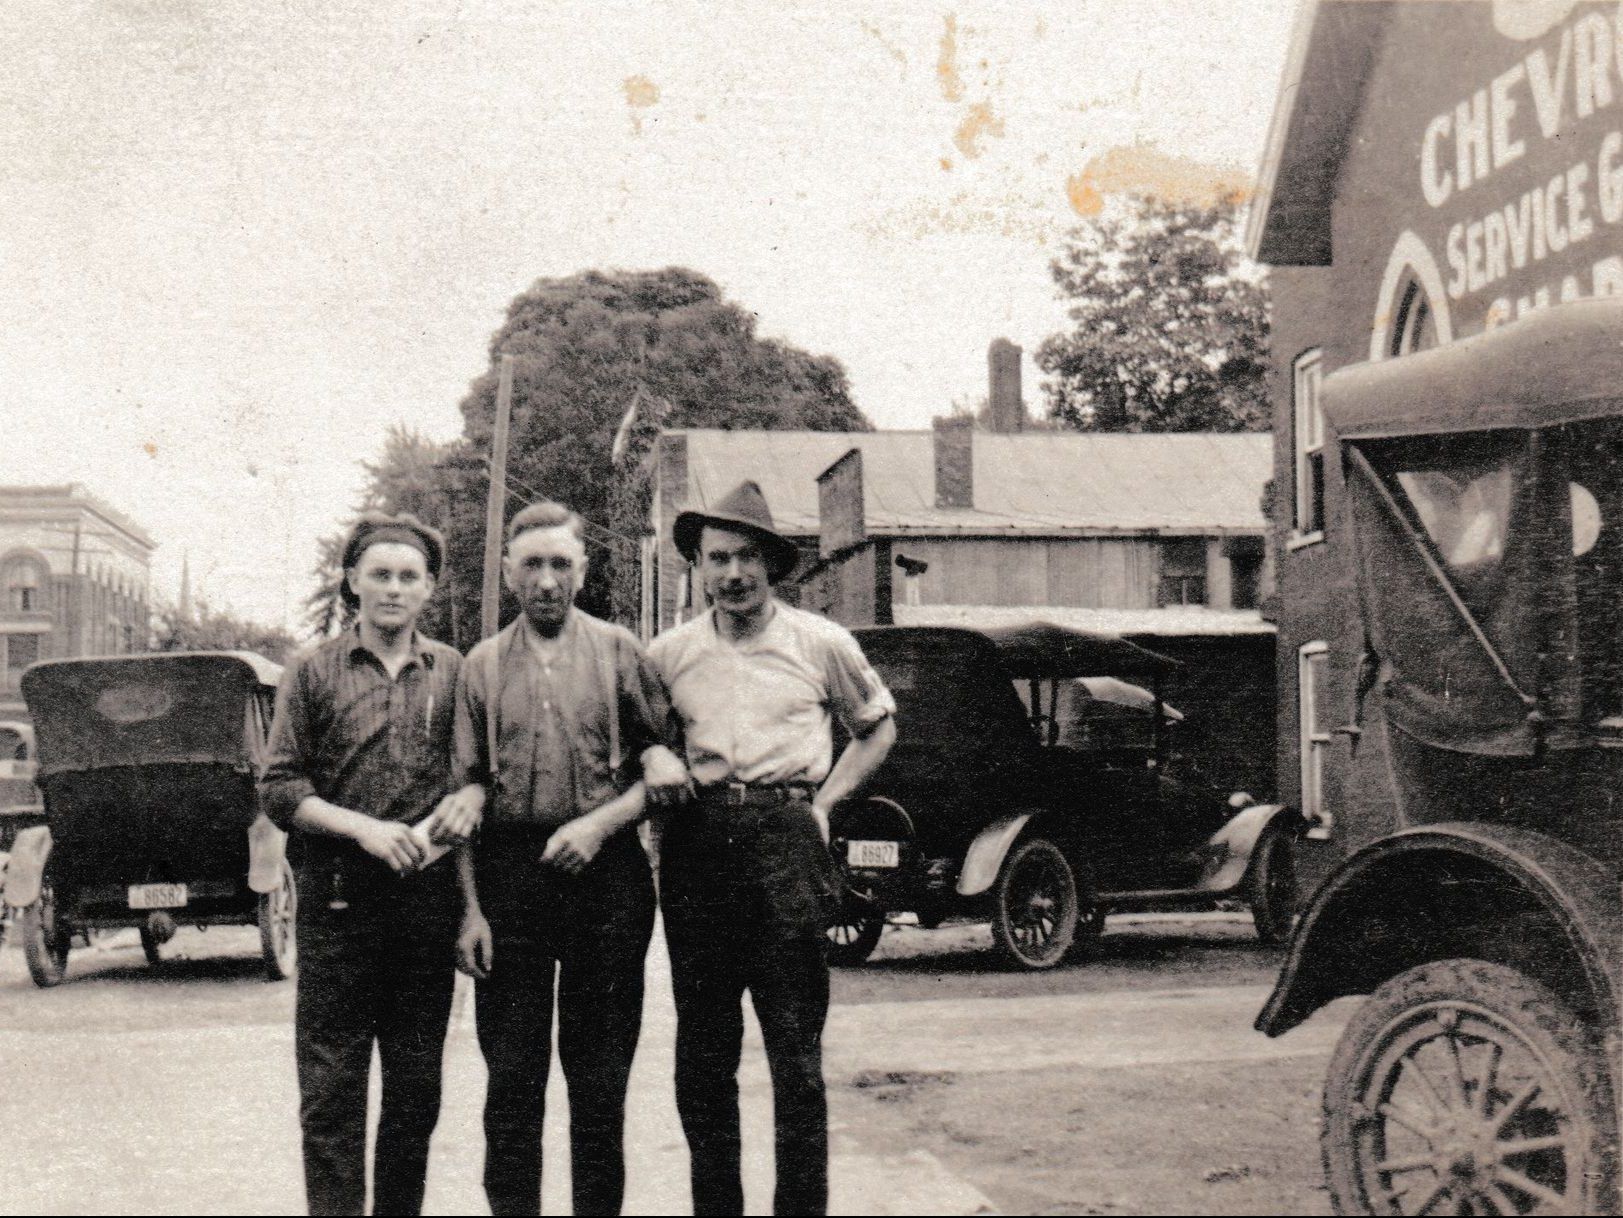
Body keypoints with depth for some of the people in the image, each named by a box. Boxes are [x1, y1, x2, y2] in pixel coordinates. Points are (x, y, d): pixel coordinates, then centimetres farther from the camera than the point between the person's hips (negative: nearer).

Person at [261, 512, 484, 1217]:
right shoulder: (313, 673, 5)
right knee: (331, 1091, -4)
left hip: (429, 897, 3)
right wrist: (363, 827, -13)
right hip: (338, 898, -2)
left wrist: (470, 797, -5)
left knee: (417, 1089, 9)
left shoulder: (454, 673, 10)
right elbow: (279, 789, 0)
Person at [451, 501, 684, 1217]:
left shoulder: (619, 653, 6)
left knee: (601, 1078, 5)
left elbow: (667, 767, 3)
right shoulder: (482, 667, 10)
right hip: (510, 878, 1)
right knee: (511, 1077, 3)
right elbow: (466, 793, 6)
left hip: (606, 877, -1)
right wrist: (471, 907, -1)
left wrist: (599, 822, -12)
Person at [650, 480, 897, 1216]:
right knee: (702, 1053, 5)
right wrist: (660, 782, 3)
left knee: (797, 1052, -4)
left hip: (786, 844, -2)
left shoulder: (821, 644, 7)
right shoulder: (668, 654, 11)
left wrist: (825, 799, 8)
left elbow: (878, 726, 20)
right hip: (696, 849, 2)